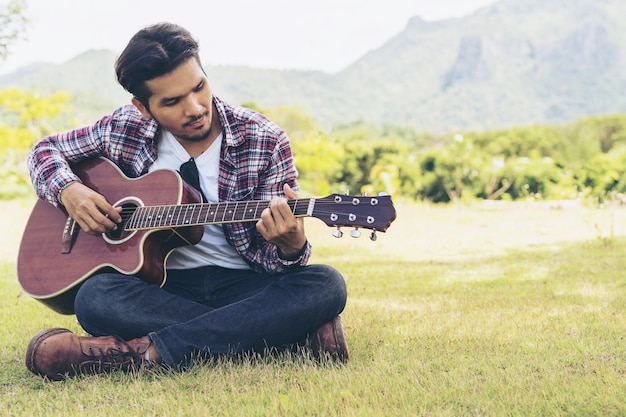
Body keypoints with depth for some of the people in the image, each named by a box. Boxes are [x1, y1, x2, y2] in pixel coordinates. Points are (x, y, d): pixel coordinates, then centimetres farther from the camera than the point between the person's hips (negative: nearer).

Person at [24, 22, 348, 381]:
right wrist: (68, 190, -6)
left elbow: (272, 258, -4)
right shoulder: (126, 128, 1)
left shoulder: (265, 141, -5)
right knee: (94, 296, -33)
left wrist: (290, 246, -30)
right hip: (161, 287, 1)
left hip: (243, 284, -1)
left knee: (326, 284, -30)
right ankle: (297, 337, -31)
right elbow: (45, 150, 17)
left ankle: (142, 352, -38)